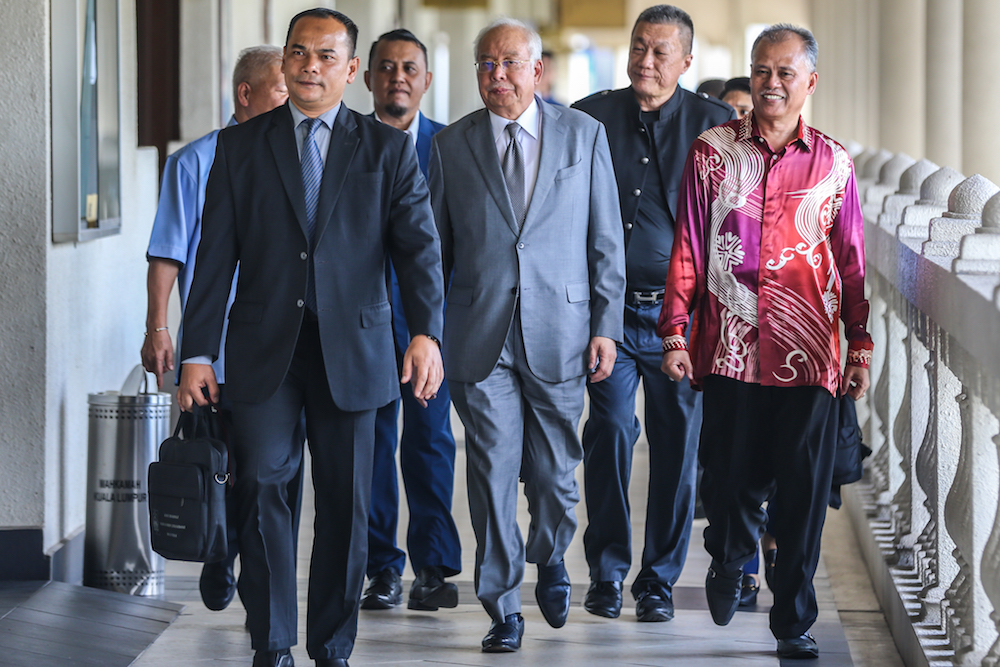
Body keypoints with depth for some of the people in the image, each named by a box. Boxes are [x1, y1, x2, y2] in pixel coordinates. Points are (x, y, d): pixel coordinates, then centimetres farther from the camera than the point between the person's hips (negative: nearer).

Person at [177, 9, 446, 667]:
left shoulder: (388, 149, 6)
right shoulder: (241, 146, 8)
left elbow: (419, 247, -3)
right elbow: (216, 256, 6)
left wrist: (427, 333, -18)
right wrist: (197, 353, 0)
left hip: (351, 348, 0)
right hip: (264, 349, 0)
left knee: (346, 503, 4)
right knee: (261, 487, -8)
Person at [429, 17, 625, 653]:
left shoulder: (584, 134, 5)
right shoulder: (451, 145, 6)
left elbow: (606, 239, 5)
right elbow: (435, 248, 9)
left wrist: (607, 325, 0)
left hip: (559, 331, 0)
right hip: (481, 335, 0)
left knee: (554, 470, 7)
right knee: (492, 471, -1)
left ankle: (550, 558, 38)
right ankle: (503, 608, 9)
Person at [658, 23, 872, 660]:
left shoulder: (833, 163, 7)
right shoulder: (712, 152, 5)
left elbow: (851, 261, 11)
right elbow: (688, 249, 6)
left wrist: (860, 346, 8)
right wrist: (674, 332, 0)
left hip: (808, 355, 0)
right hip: (730, 348, 0)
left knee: (803, 494, 0)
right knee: (730, 477, 4)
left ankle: (795, 620, 12)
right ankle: (729, 559, 37)